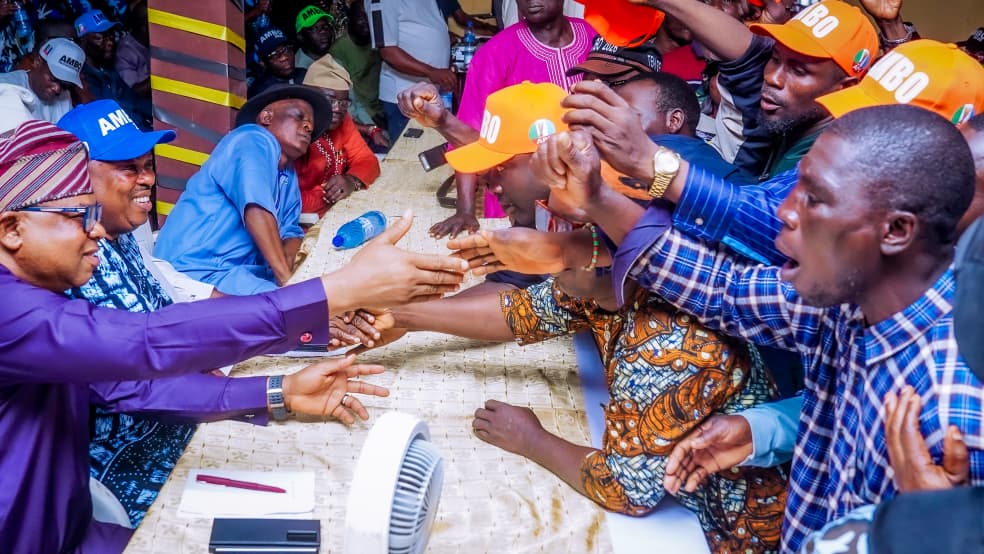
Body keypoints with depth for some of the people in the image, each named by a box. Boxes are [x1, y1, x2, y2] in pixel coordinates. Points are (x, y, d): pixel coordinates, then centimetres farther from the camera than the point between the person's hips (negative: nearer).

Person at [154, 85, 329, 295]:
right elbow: (257, 210, -21)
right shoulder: (255, 141, -7)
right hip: (199, 268, -9)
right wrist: (286, 280, -23)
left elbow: (290, 231, 17)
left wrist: (286, 271, -7)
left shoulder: (289, 174, 19)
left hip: (242, 270, 9)